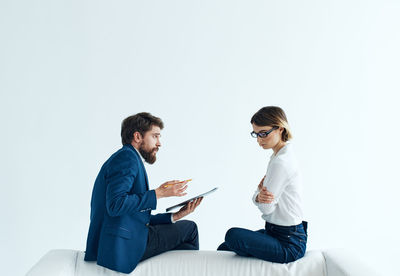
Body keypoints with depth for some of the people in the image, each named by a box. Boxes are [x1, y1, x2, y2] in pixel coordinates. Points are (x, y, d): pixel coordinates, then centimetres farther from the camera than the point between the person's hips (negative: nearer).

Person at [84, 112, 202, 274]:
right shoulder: (127, 157, -11)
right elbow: (115, 205, -25)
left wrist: (175, 216, 9)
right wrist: (158, 194, -19)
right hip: (121, 246, -10)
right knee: (189, 228, 3)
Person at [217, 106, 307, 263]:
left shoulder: (281, 162, -24)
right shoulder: (279, 156, 9)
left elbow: (267, 208, -20)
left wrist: (260, 193, 0)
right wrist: (259, 197, -16)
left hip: (289, 244, -9)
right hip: (275, 232, 9)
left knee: (233, 235, -24)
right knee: (223, 249, 9)